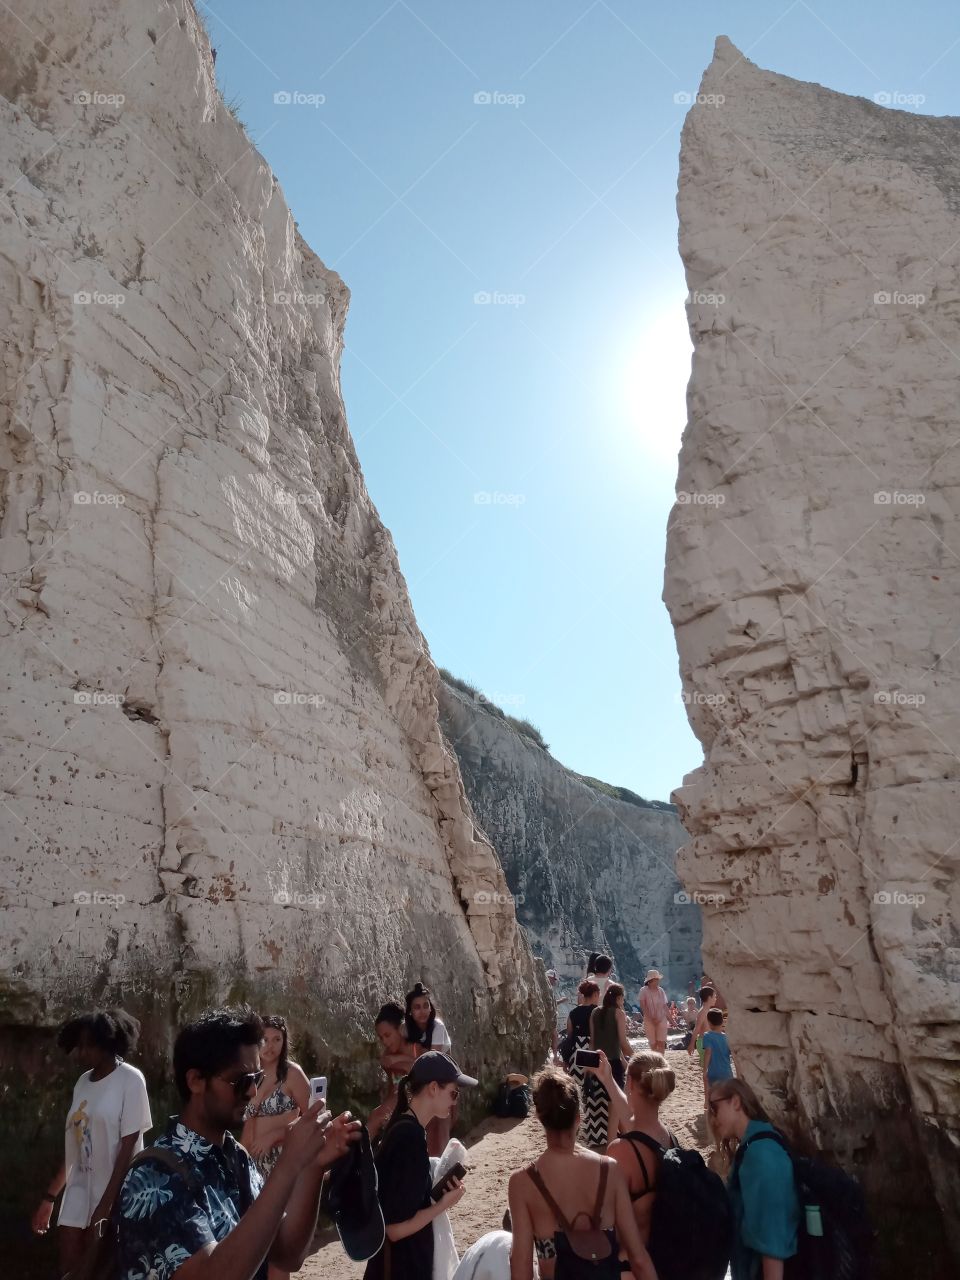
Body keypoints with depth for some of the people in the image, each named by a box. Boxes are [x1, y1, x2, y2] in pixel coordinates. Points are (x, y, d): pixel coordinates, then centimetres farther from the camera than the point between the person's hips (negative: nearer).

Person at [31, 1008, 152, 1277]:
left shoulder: (130, 1079, -13)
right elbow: (73, 1147, 12)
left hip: (115, 1194, -5)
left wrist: (106, 1205, -18)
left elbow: (128, 1147, -15)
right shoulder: (83, 1082, 7)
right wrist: (49, 1197, 14)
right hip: (79, 1191, 6)